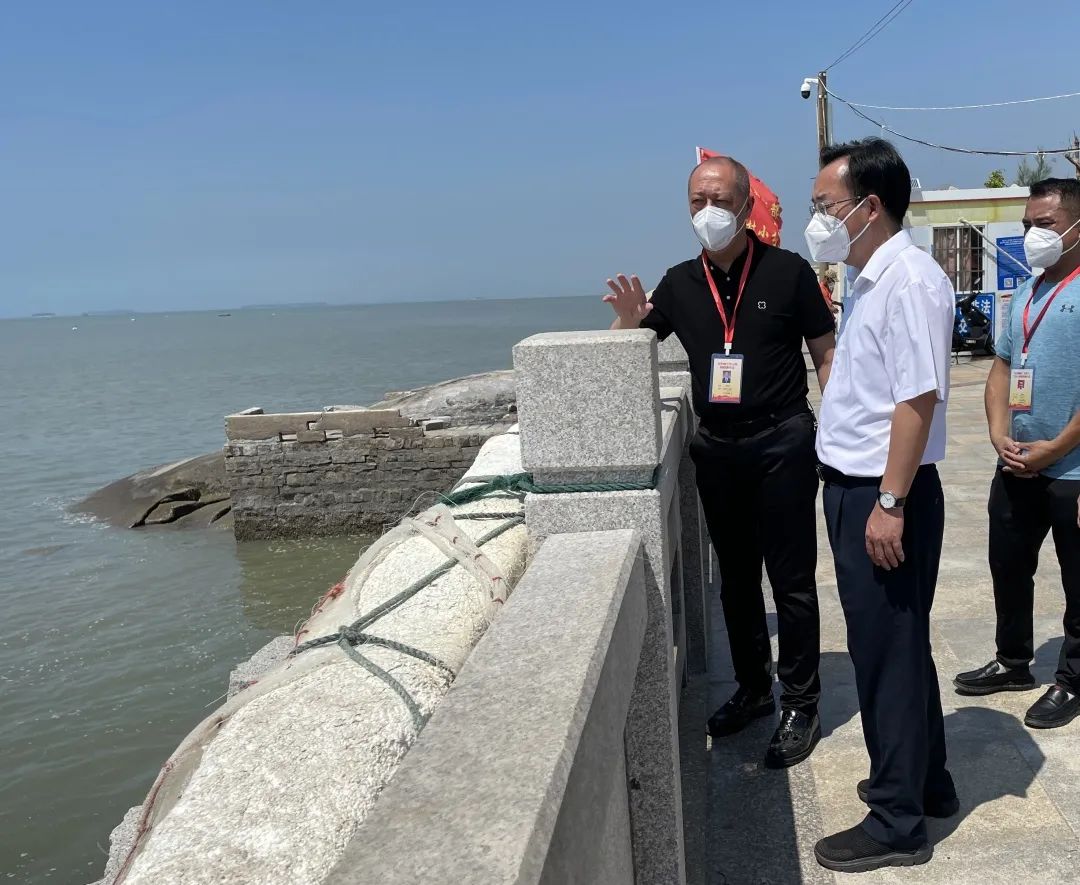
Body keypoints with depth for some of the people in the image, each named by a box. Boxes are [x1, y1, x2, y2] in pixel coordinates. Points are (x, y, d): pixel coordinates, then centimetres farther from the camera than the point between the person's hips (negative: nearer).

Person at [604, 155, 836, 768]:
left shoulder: (788, 271, -5)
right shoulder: (680, 284, 6)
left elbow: (826, 354, -1)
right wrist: (630, 321, -10)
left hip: (782, 442, -4)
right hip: (716, 447, 5)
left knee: (791, 580, 3)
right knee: (736, 578, 15)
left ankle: (801, 705, 16)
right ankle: (753, 689, 31)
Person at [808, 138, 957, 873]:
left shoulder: (910, 280, -17)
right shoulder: (873, 279, 12)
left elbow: (919, 399, -22)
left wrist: (890, 504, -23)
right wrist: (862, 497, 16)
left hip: (885, 495, -10)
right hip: (854, 488, 10)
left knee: (889, 651, 1)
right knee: (892, 645, 19)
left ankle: (898, 822, 16)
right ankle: (925, 782, 35)